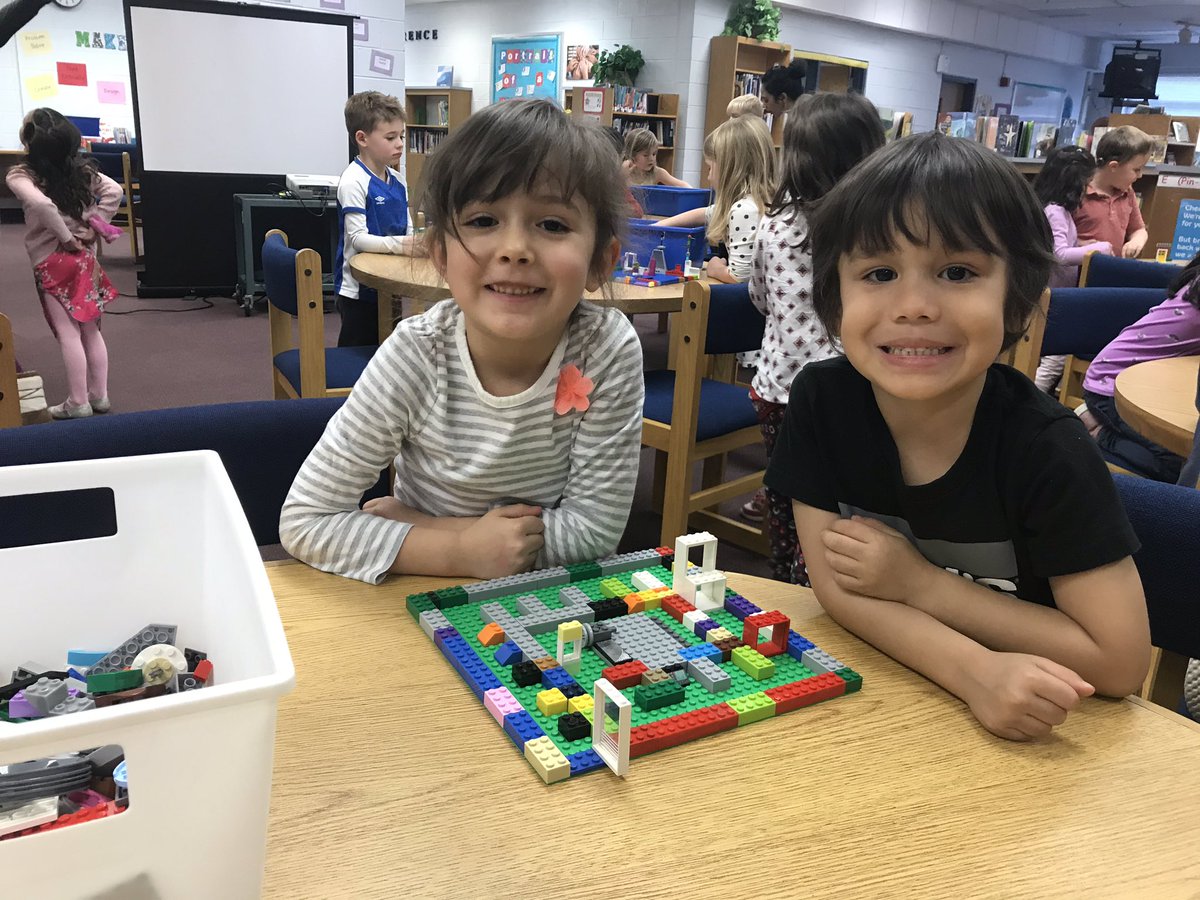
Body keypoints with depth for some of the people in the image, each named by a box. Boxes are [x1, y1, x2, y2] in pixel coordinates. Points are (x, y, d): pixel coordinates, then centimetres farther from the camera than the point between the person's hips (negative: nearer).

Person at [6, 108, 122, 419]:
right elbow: (114, 191, -2)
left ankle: (78, 403, 7)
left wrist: (65, 237, -17)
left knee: (68, 334, 1)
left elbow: (41, 204, -30)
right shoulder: (82, 170, 1)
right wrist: (95, 225, -1)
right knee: (90, 329, 13)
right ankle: (99, 395, 20)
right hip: (85, 257, 5)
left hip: (51, 263, -5)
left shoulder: (21, 176, -14)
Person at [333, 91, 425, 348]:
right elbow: (357, 238, -22)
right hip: (359, 290, -8)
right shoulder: (353, 181, -16)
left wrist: (419, 241, -8)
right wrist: (400, 244, -34)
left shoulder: (397, 180, 9)